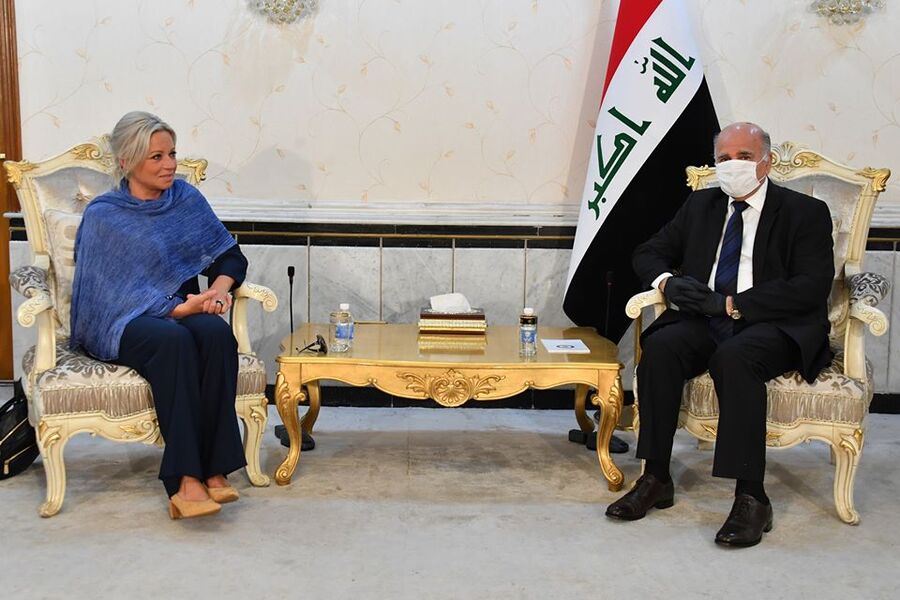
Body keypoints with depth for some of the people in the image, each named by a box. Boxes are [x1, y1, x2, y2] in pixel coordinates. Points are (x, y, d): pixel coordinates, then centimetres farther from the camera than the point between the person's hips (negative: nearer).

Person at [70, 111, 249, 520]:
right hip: (122, 324, -3)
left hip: (184, 311, 4)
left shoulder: (186, 199, 8)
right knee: (173, 340, -37)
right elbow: (115, 293, -12)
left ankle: (215, 469, -33)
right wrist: (180, 306, -21)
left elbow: (231, 257, 9)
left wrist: (219, 289, -13)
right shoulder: (103, 216, -5)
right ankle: (185, 479, -39)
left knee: (216, 332, -32)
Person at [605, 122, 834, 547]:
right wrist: (666, 281, -5)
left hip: (774, 327, -4)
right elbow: (648, 253, 20)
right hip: (705, 321, 4)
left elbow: (812, 287, -11)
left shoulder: (805, 213, 2)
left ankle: (751, 497, -31)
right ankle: (656, 480, -20)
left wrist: (732, 304, -18)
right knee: (660, 346, -27)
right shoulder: (701, 205, 17)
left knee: (734, 357, -36)